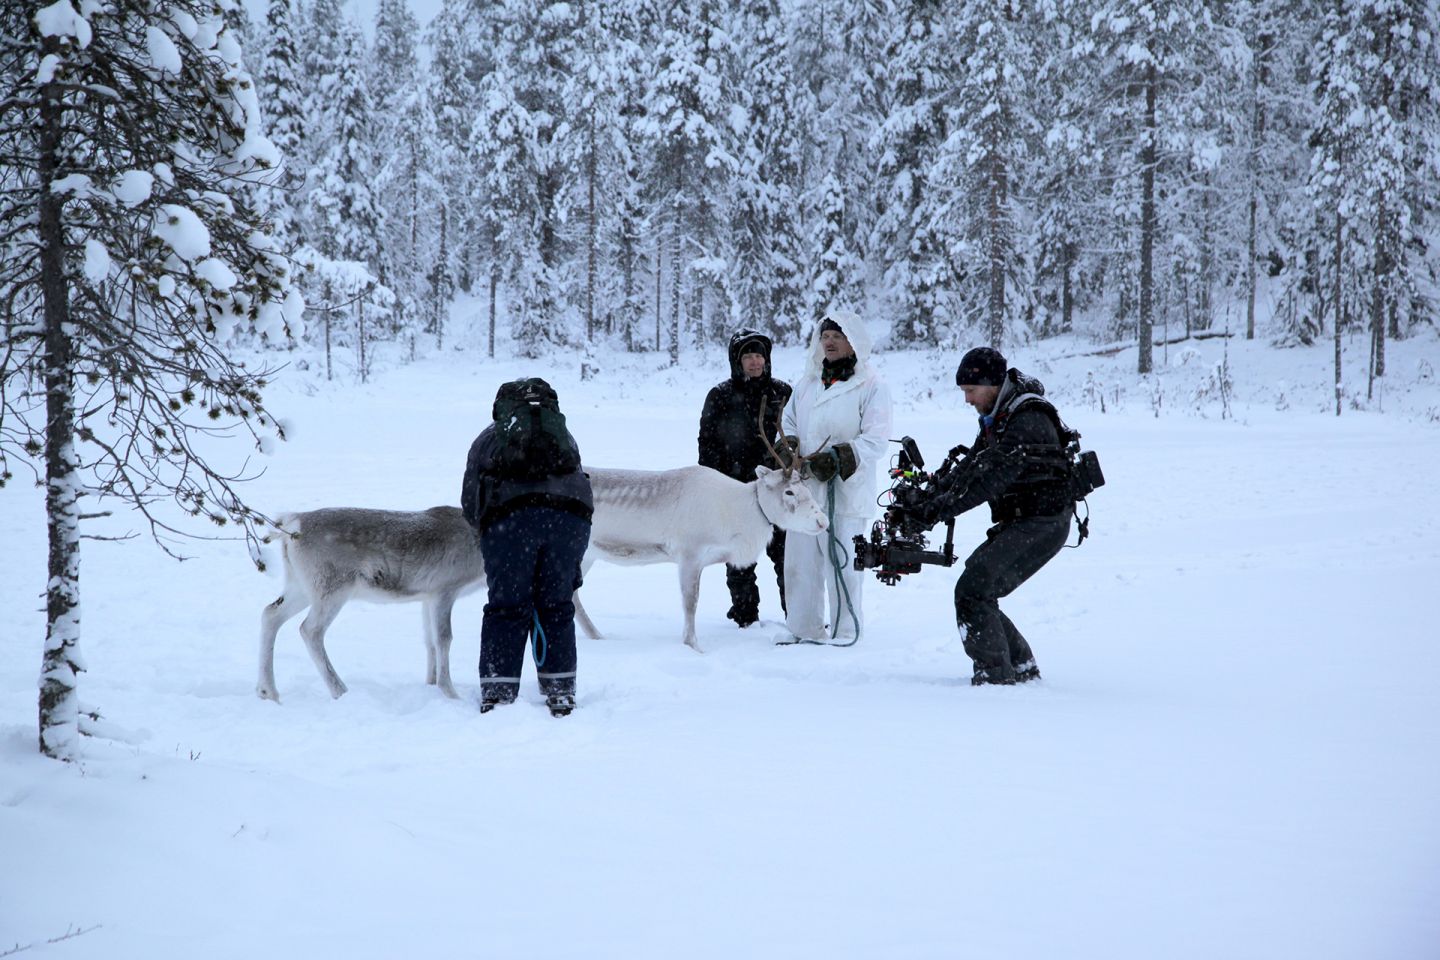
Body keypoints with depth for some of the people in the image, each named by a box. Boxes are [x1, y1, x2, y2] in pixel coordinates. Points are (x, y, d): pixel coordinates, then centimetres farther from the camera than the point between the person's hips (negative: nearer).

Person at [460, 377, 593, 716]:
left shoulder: (488, 437, 29)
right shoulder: (563, 434, 34)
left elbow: (469, 504, 22)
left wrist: (490, 534, 38)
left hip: (509, 514, -2)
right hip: (570, 512, 2)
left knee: (506, 608, 6)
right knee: (556, 605, 13)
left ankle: (497, 695, 2)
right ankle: (561, 692, 15)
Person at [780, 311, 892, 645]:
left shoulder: (871, 386, -4)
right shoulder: (808, 383, 16)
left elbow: (875, 440, -11)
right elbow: (789, 423, 22)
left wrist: (837, 458, -22)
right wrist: (790, 449, 0)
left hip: (847, 491, -6)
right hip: (806, 487, 6)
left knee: (842, 561, -4)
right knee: (801, 560, 7)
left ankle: (844, 631, 6)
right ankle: (806, 629, 16)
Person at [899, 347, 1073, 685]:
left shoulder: (1029, 422, -20)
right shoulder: (996, 419, 13)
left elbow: (991, 477, -28)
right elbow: (969, 468, 10)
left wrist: (938, 509, -29)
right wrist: (924, 500, -3)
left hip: (1043, 525, -10)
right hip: (1016, 523, 10)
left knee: (974, 589, -16)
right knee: (978, 592, 9)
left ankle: (993, 674, -13)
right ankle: (1022, 667, 18)